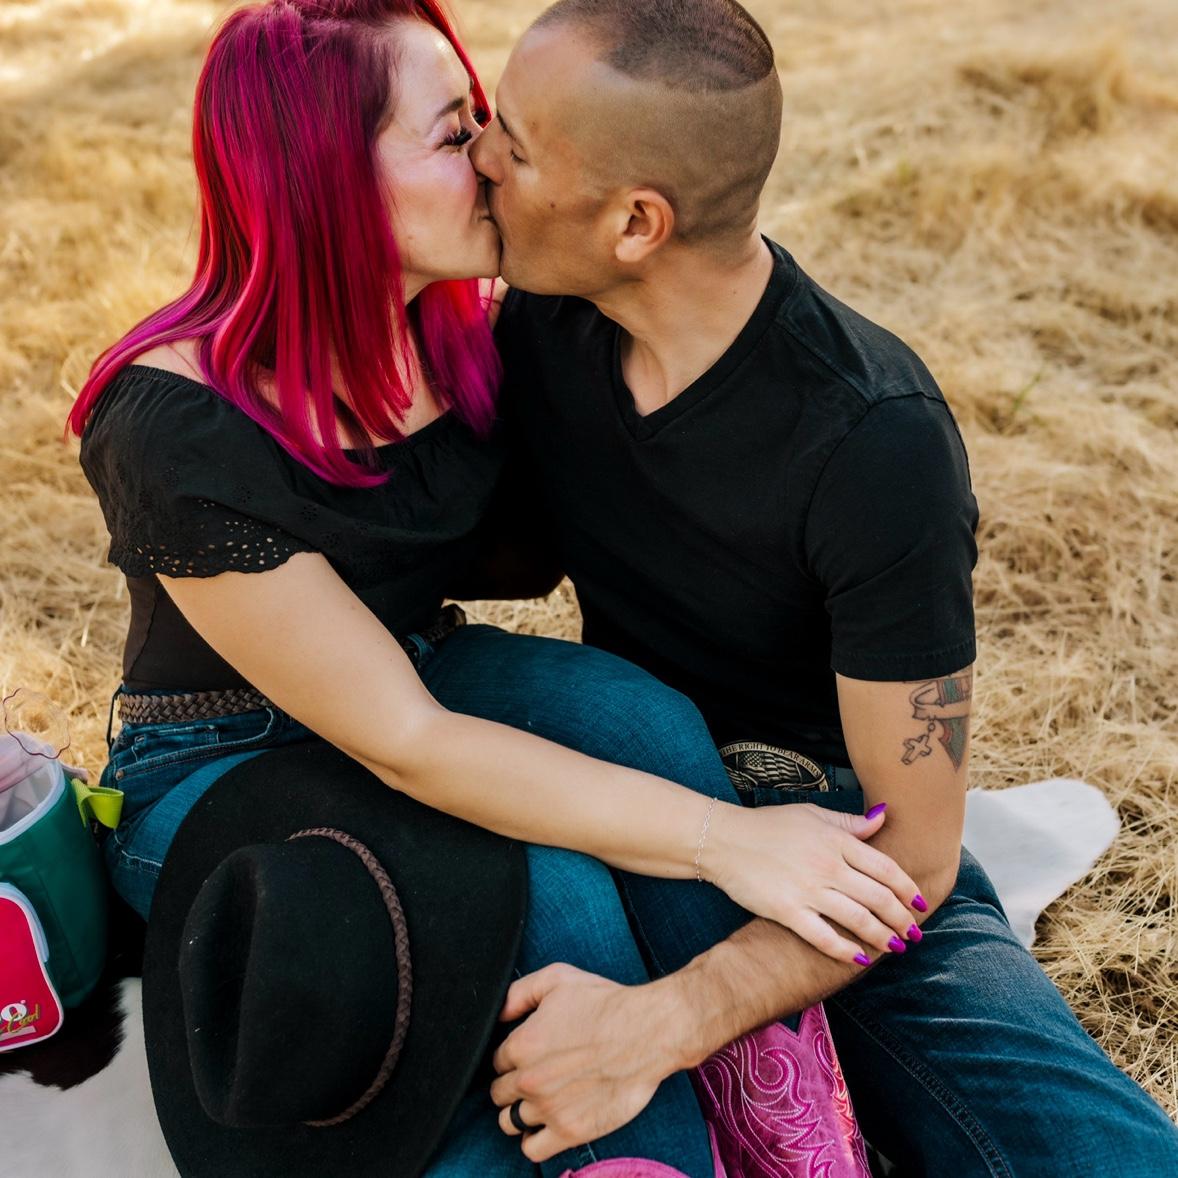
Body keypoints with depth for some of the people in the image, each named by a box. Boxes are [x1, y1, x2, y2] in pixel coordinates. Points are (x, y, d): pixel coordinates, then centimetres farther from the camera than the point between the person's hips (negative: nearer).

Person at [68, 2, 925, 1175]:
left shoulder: (457, 330, -6)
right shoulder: (178, 427, -27)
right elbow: (402, 744, -29)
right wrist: (718, 837, -33)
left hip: (419, 675, 6)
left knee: (639, 715, -25)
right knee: (551, 885, -31)